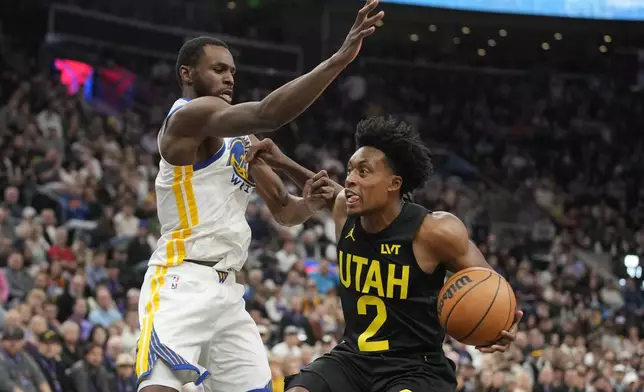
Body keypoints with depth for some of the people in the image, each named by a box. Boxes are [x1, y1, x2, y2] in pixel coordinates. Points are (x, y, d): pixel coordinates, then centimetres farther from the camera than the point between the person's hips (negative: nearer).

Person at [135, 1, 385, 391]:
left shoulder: (241, 141, 21)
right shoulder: (189, 116, -8)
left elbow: (284, 209, 23)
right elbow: (265, 114, -24)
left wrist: (309, 204, -2)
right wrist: (339, 59, -27)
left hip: (226, 290, 10)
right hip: (182, 283, -10)